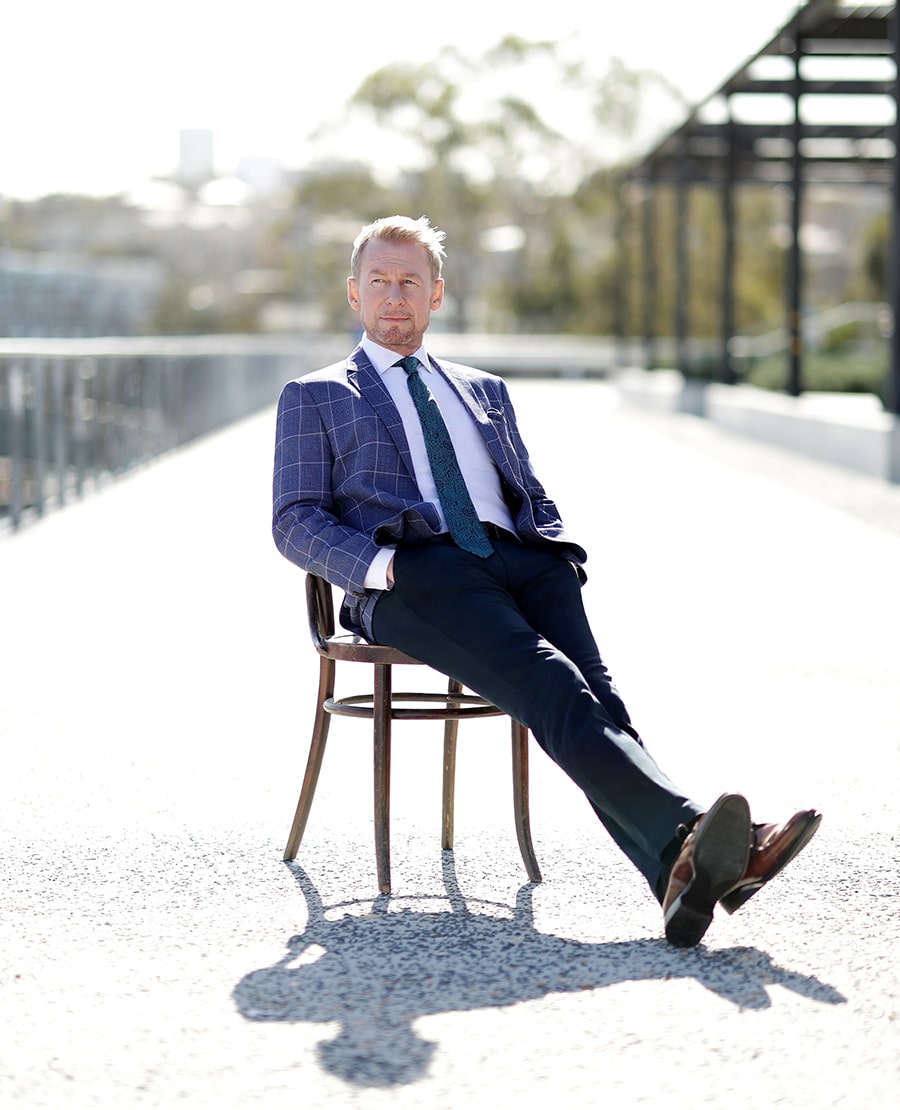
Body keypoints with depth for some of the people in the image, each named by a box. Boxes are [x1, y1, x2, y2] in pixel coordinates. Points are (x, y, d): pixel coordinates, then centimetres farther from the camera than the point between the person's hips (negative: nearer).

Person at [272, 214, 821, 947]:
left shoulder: (484, 391, 33)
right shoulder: (315, 398, 21)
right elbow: (296, 523, 9)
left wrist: (562, 555, 5)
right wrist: (378, 563, -11)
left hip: (518, 560, 4)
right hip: (412, 578, -4)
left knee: (589, 686, -28)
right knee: (549, 683, -32)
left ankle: (680, 868, -50)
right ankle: (686, 830, -53)